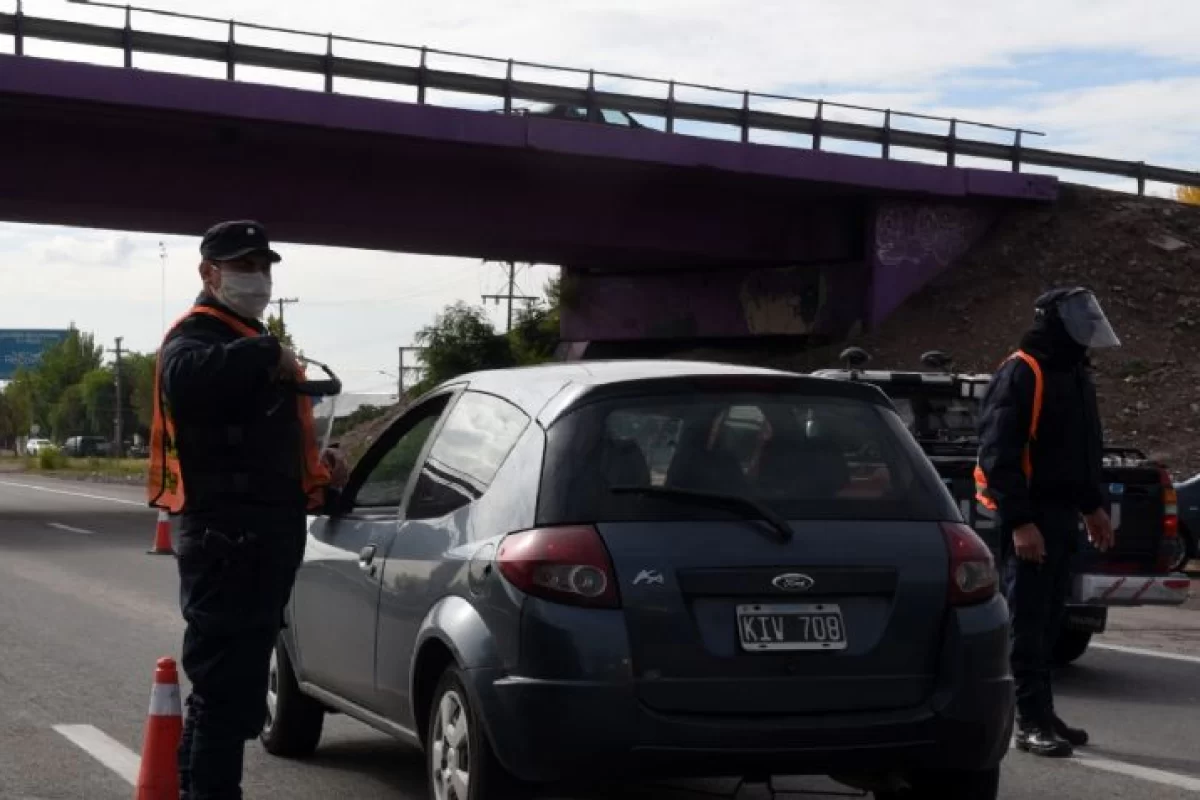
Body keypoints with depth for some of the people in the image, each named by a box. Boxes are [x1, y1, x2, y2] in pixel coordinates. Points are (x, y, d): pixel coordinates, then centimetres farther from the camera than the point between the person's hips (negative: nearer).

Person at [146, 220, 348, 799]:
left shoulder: (254, 348, 24)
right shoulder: (196, 336, -7)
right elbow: (184, 377, -34)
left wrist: (321, 478, 15)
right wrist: (266, 353, -28)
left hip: (265, 536, 10)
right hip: (225, 539, -10)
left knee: (233, 685, 19)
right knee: (226, 686, -10)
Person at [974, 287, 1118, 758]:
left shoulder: (1074, 373, 15)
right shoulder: (1019, 376, -14)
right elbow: (998, 455, -19)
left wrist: (1093, 507, 22)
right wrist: (1019, 521, -23)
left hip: (1062, 514, 9)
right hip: (1029, 518, -9)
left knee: (1049, 619, 13)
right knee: (1028, 619, -6)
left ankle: (1040, 714, 20)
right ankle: (1032, 722, -4)